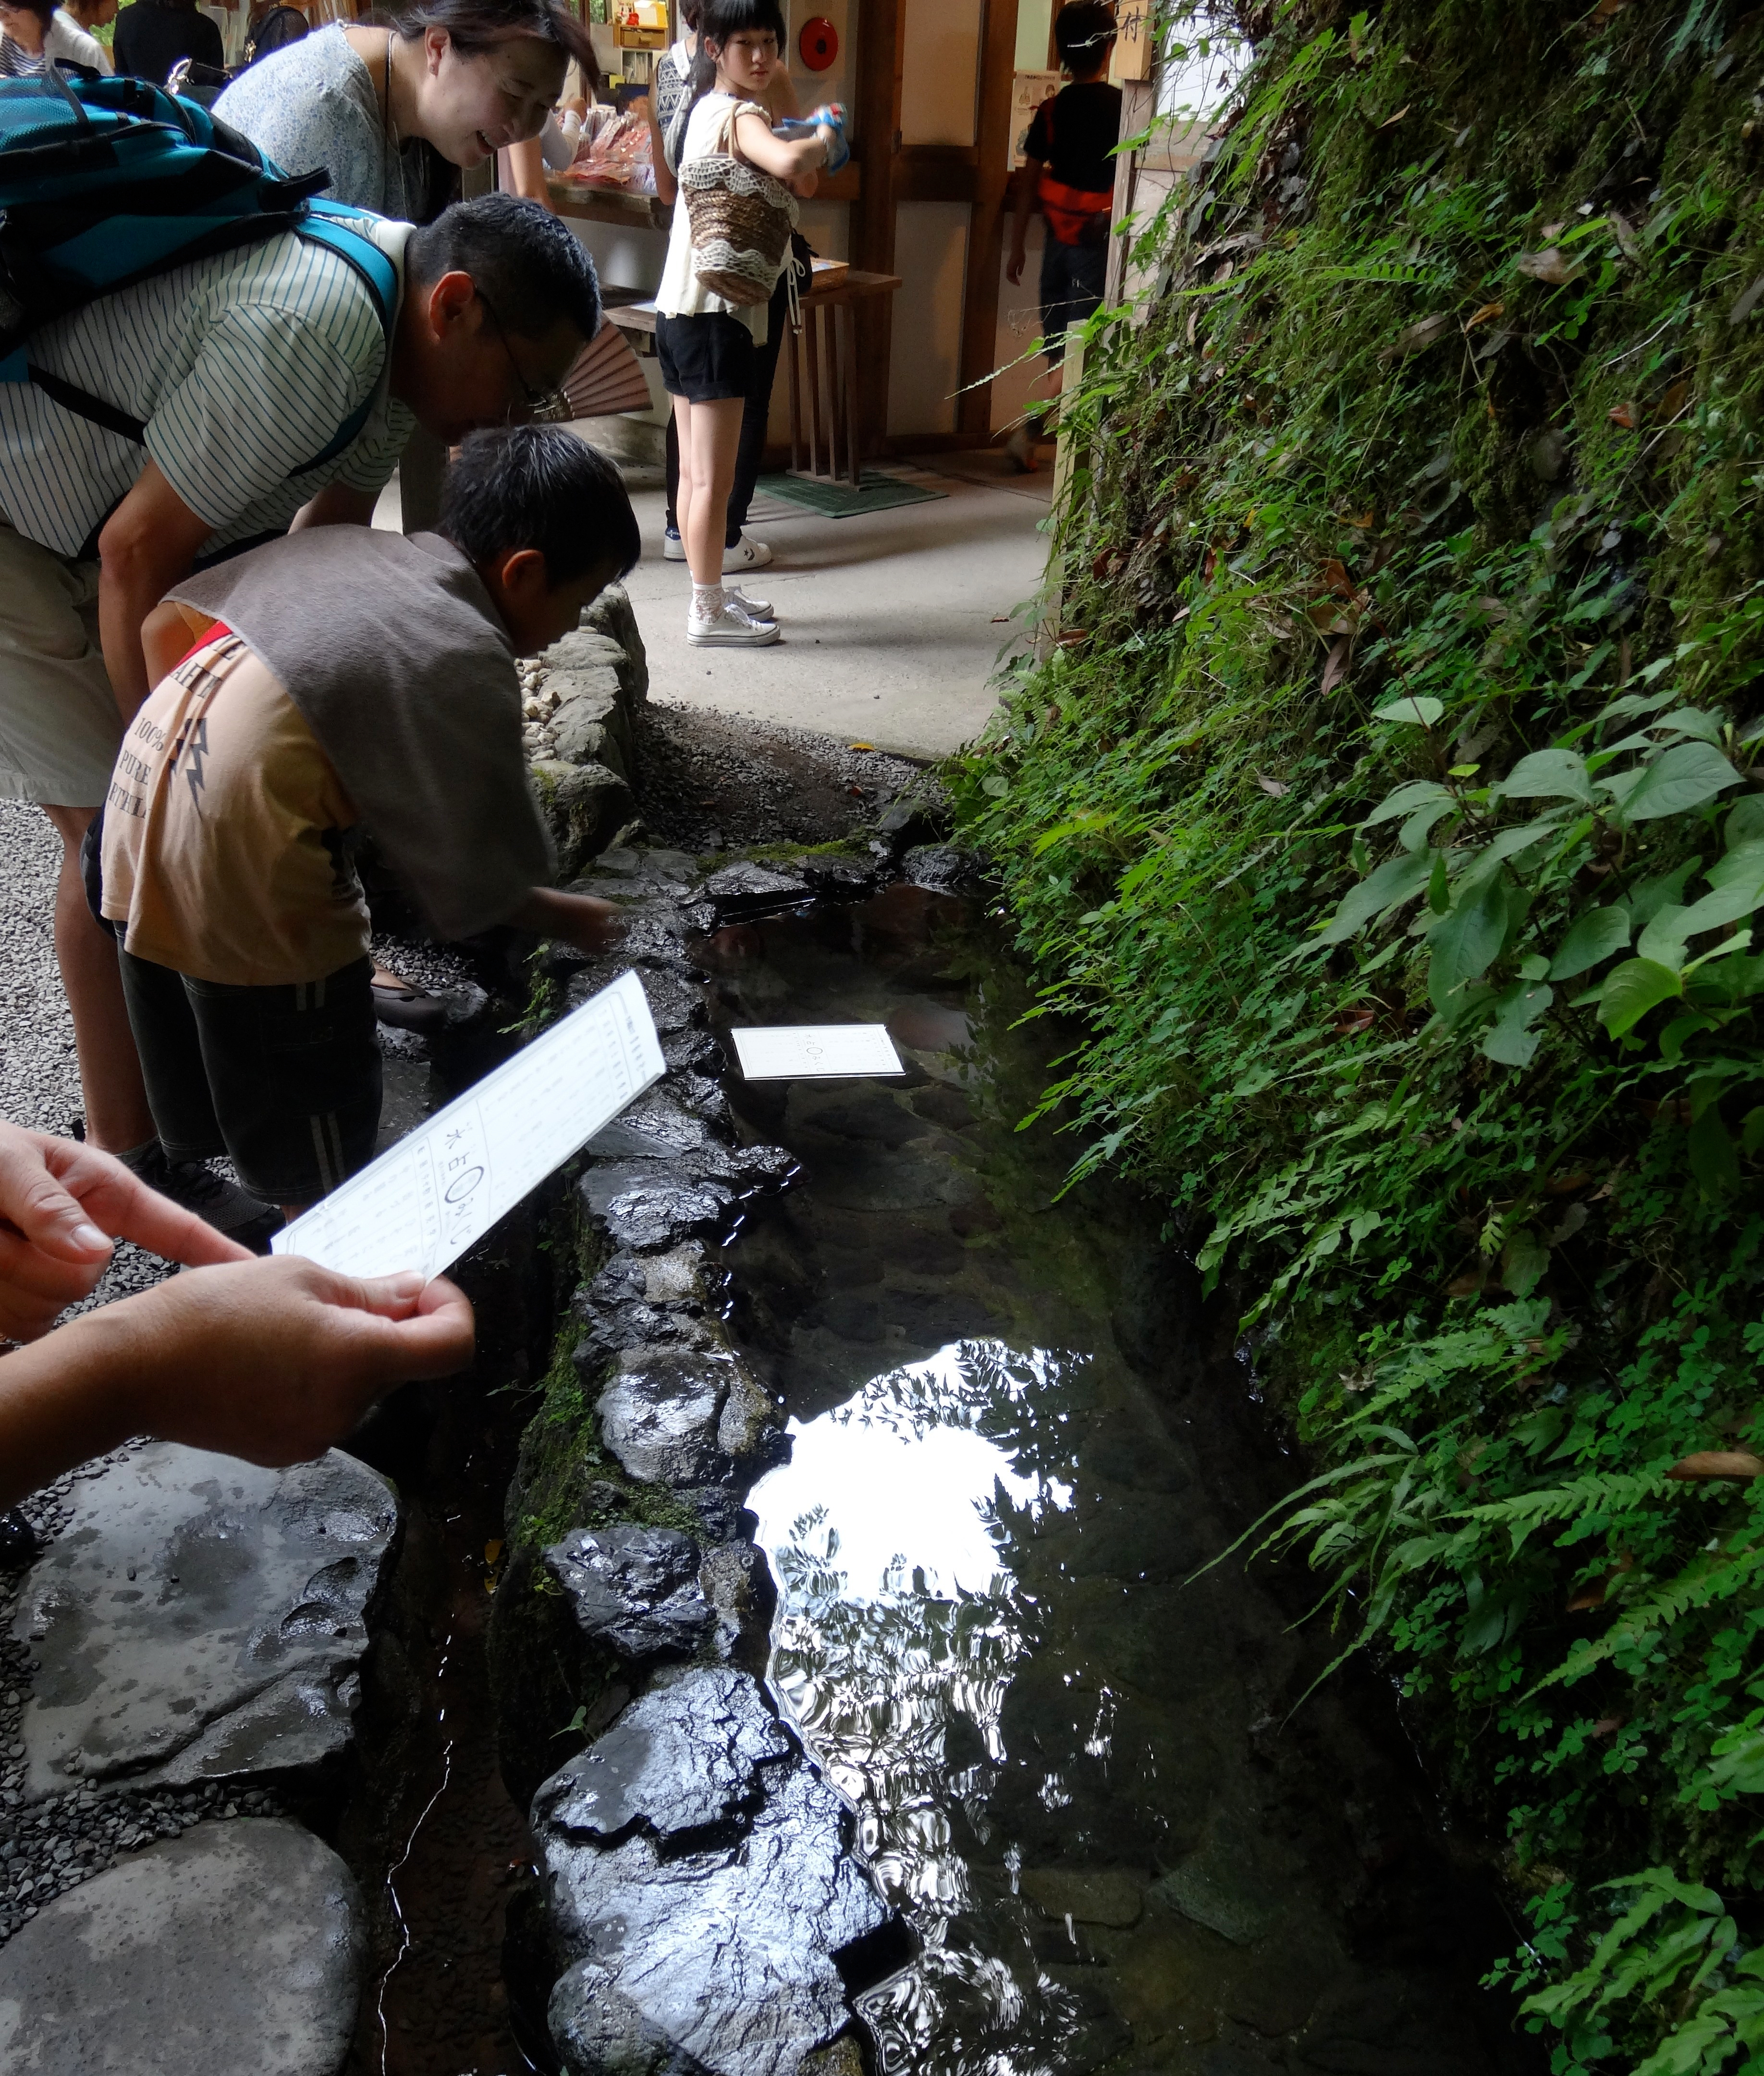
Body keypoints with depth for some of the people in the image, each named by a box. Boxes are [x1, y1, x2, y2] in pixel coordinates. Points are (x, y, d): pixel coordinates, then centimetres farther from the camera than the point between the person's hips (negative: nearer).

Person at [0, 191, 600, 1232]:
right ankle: (129, 1161, 0)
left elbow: (332, 526, 8)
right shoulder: (310, 331, -32)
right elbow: (139, 555, -29)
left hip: (84, 517, 10)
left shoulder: (395, 324, -1)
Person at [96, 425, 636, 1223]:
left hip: (140, 802, 8)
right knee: (320, 1149, 11)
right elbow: (472, 886, -7)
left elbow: (166, 623, 12)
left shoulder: (337, 544, 10)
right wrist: (563, 917, 11)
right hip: (243, 866, -8)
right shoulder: (471, 666, -11)